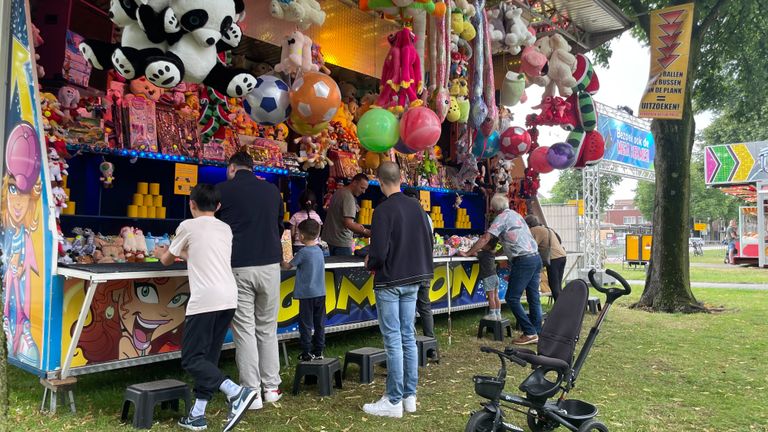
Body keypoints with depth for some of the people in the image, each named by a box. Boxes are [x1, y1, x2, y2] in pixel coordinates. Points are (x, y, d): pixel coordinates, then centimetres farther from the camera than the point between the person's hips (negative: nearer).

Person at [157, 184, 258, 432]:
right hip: (228, 299, 6)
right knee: (208, 357, 14)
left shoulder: (188, 226, 4)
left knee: (191, 358, 0)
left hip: (205, 300, -6)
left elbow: (166, 260, 18)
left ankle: (236, 392, -18)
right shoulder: (225, 229, 18)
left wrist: (164, 253, 40)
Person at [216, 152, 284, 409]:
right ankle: (271, 387, 18)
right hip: (270, 265, 3)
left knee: (245, 330, 4)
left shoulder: (222, 190, -1)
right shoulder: (272, 190, 9)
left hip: (238, 268, -3)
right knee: (268, 328, 13)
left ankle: (251, 392, 7)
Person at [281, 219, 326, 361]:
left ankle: (307, 353, 6)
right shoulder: (319, 251, 7)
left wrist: (281, 263, 17)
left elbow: (288, 266, -5)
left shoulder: (303, 252, -13)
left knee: (306, 324, 2)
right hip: (320, 293, 6)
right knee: (319, 323, 11)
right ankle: (318, 352, 18)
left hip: (307, 294, -6)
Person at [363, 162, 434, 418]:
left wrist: (370, 264, 0)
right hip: (412, 280, 6)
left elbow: (379, 252, -20)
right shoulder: (416, 207, 4)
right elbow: (428, 242, 10)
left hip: (389, 283, -6)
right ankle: (409, 396, 19)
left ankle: (394, 402, 6)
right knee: (408, 337, 12)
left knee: (393, 340, -1)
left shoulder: (383, 210, -16)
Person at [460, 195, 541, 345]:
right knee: (533, 298, 9)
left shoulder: (502, 217, -5)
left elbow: (485, 238, -11)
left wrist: (468, 253, -6)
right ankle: (537, 332, 10)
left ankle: (530, 333, -5)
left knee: (512, 298, -4)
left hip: (523, 261, -9)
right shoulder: (515, 215, 20)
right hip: (536, 258, 9)